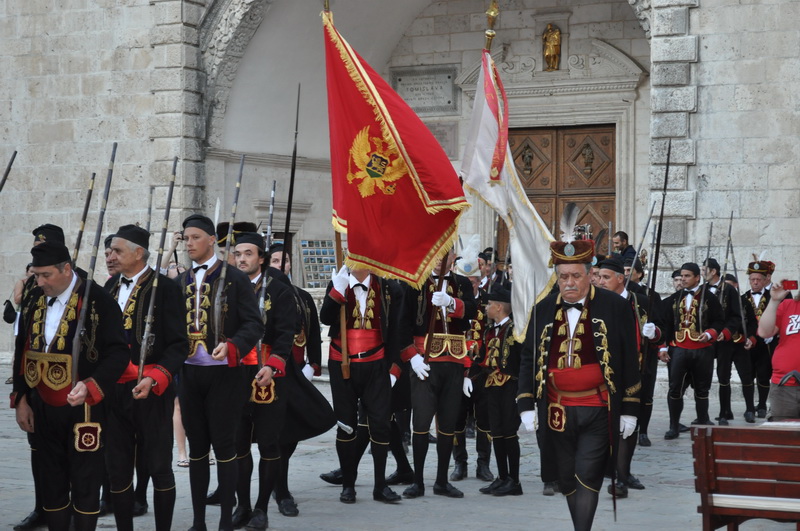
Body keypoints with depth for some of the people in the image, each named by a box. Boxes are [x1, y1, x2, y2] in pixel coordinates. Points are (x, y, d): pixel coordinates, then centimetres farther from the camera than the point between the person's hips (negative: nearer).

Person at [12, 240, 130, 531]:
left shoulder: (98, 300, -12)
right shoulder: (34, 300, 7)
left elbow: (118, 352, -15)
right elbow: (22, 352, 15)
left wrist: (90, 387, -27)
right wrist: (21, 399, 12)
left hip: (83, 408, -6)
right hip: (42, 409, 6)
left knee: (84, 484, 2)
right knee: (51, 482, 13)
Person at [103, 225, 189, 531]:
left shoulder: (164, 288, -8)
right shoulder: (111, 286, 10)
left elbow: (179, 344, -11)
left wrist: (154, 379, -22)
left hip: (150, 393, -5)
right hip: (114, 391, 6)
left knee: (158, 467, 4)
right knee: (117, 468, 9)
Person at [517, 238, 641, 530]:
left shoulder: (615, 306, -2)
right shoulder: (543, 309, 6)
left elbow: (630, 360, -1)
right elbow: (528, 358, 9)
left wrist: (629, 410, -3)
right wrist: (526, 405, 0)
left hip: (598, 412, -3)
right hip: (557, 411, 4)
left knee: (587, 477, -7)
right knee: (567, 480, 9)